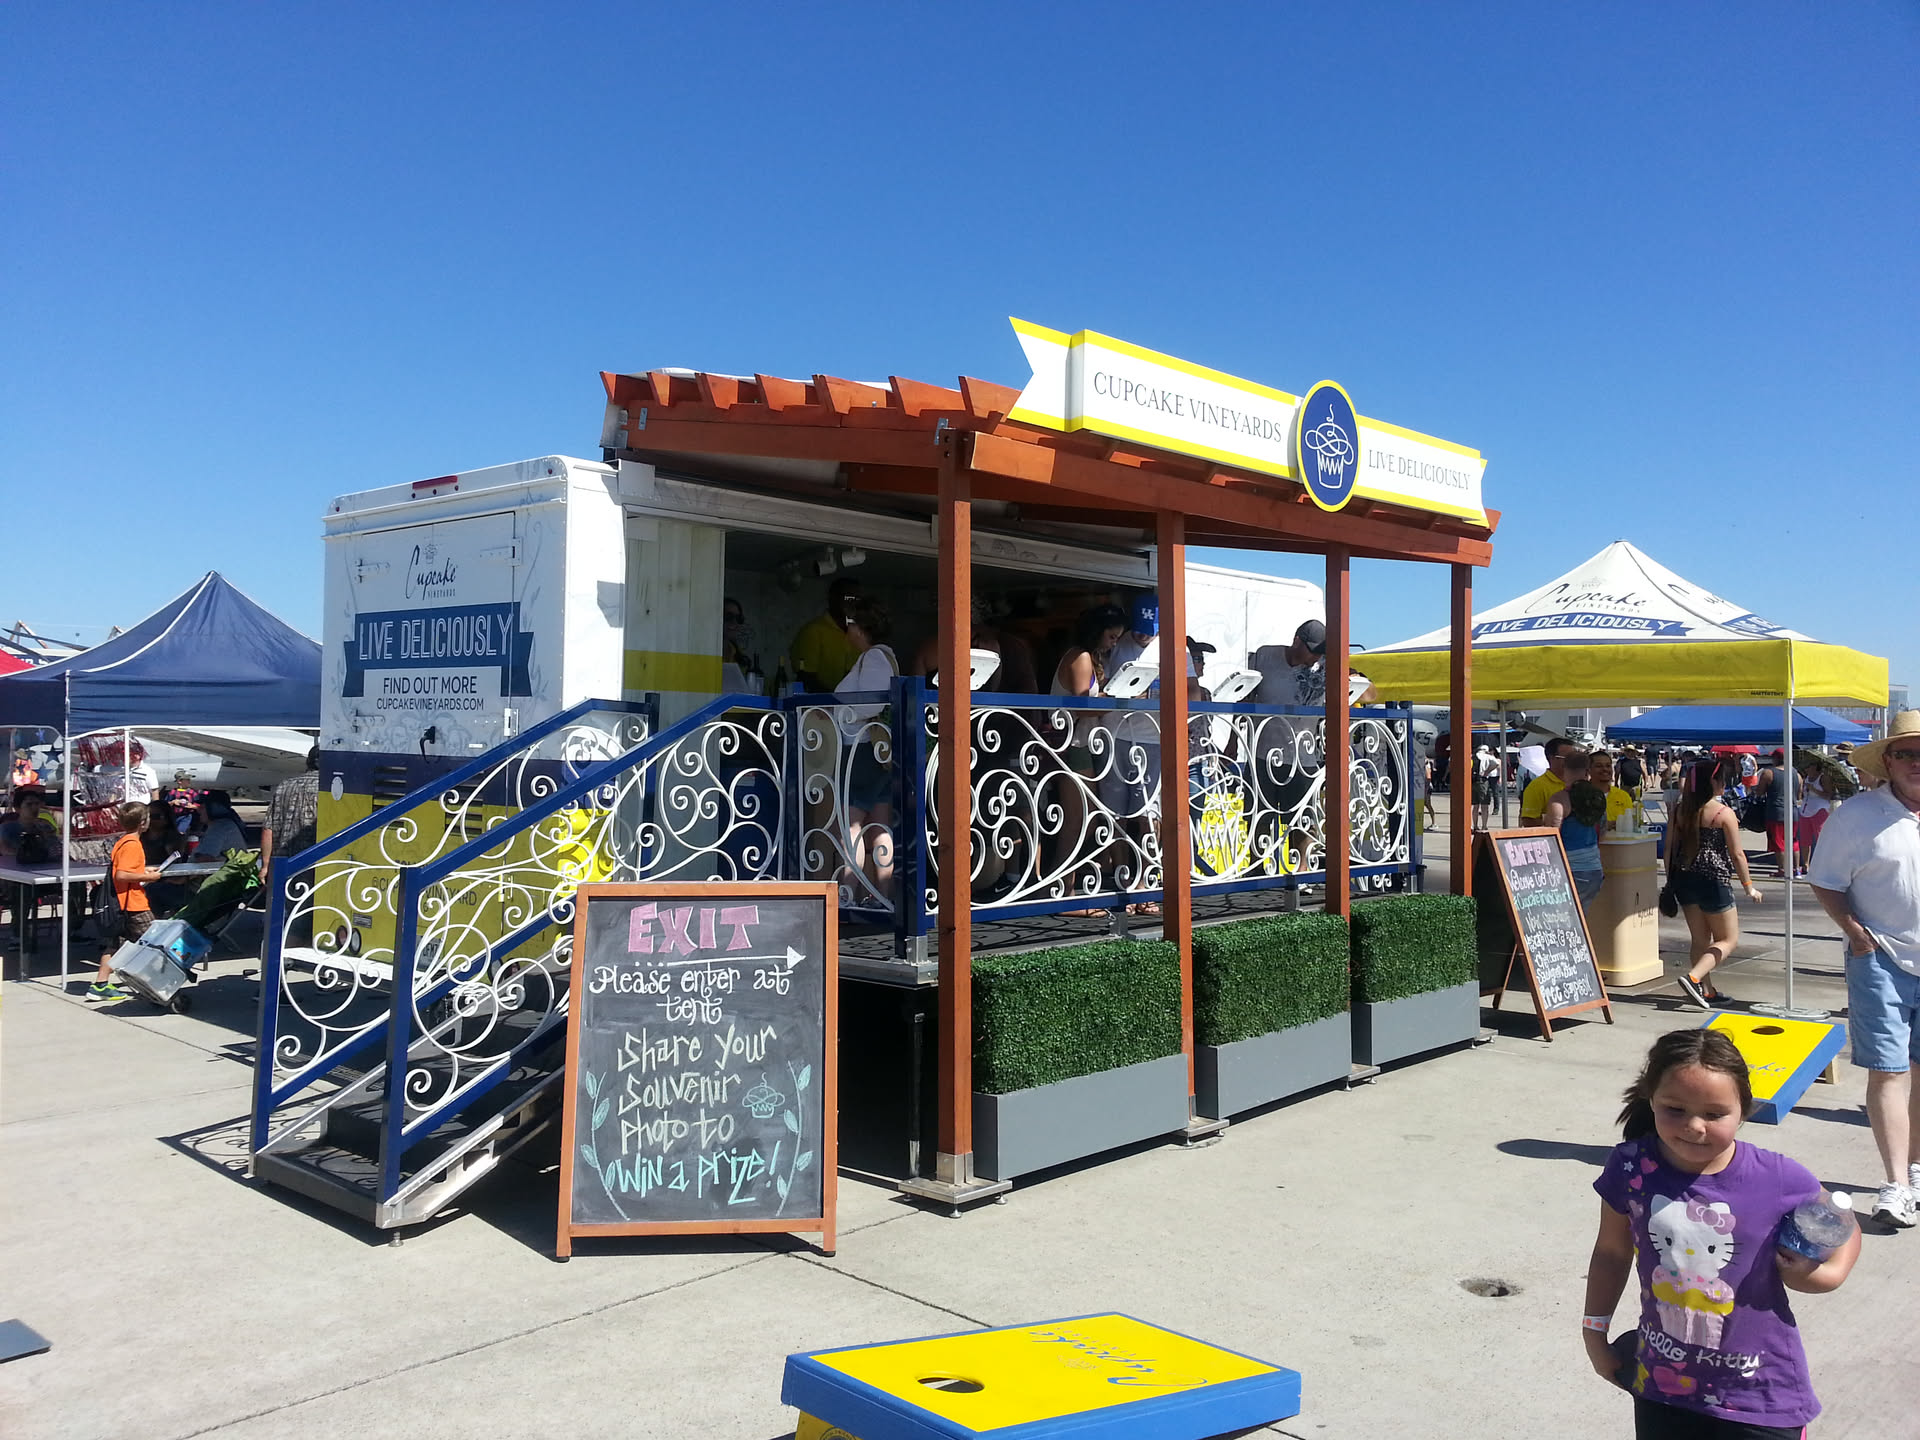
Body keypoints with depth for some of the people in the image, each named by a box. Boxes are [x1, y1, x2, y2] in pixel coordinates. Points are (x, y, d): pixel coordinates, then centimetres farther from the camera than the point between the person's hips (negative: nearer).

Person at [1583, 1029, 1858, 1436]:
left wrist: (1825, 1274, -17)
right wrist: (1594, 1330, 8)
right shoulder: (1631, 1167, -14)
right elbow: (1612, 1252, 2)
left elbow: (1845, 1231, 2)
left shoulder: (1782, 1181, -19)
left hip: (1760, 1394, -1)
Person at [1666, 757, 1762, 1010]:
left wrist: (1670, 880, 17)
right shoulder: (1724, 813, -11)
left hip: (1684, 879, 6)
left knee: (1699, 938, 16)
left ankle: (1706, 990, 19)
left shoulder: (1680, 810, 4)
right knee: (1728, 940, 5)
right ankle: (1693, 977, -14)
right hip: (1713, 881, -6)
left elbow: (1670, 848, 8)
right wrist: (1748, 886, 1)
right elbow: (1737, 854, -9)